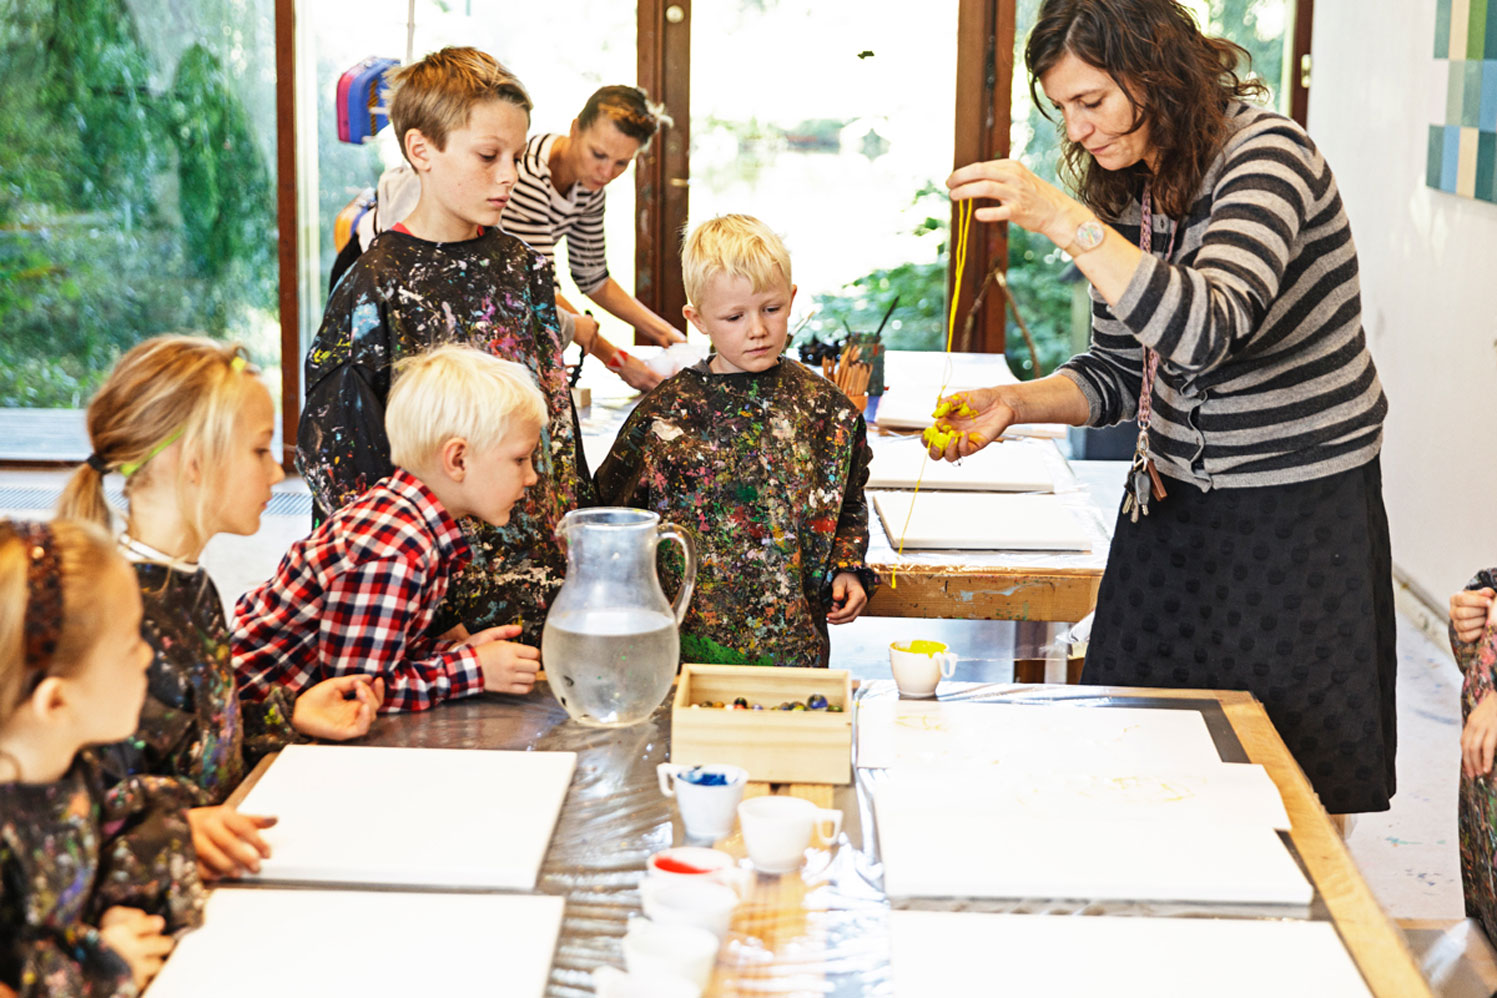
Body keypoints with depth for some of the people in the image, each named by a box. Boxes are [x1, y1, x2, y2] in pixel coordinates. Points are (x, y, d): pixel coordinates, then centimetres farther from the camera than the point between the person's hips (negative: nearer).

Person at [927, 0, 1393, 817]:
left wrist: (1062, 220, -36)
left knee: (1297, 785, 4)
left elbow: (1208, 333, -34)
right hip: (1172, 506, 7)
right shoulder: (1128, 195, 5)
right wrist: (1013, 403, -7)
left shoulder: (1269, 154, -18)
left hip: (1302, 514, -7)